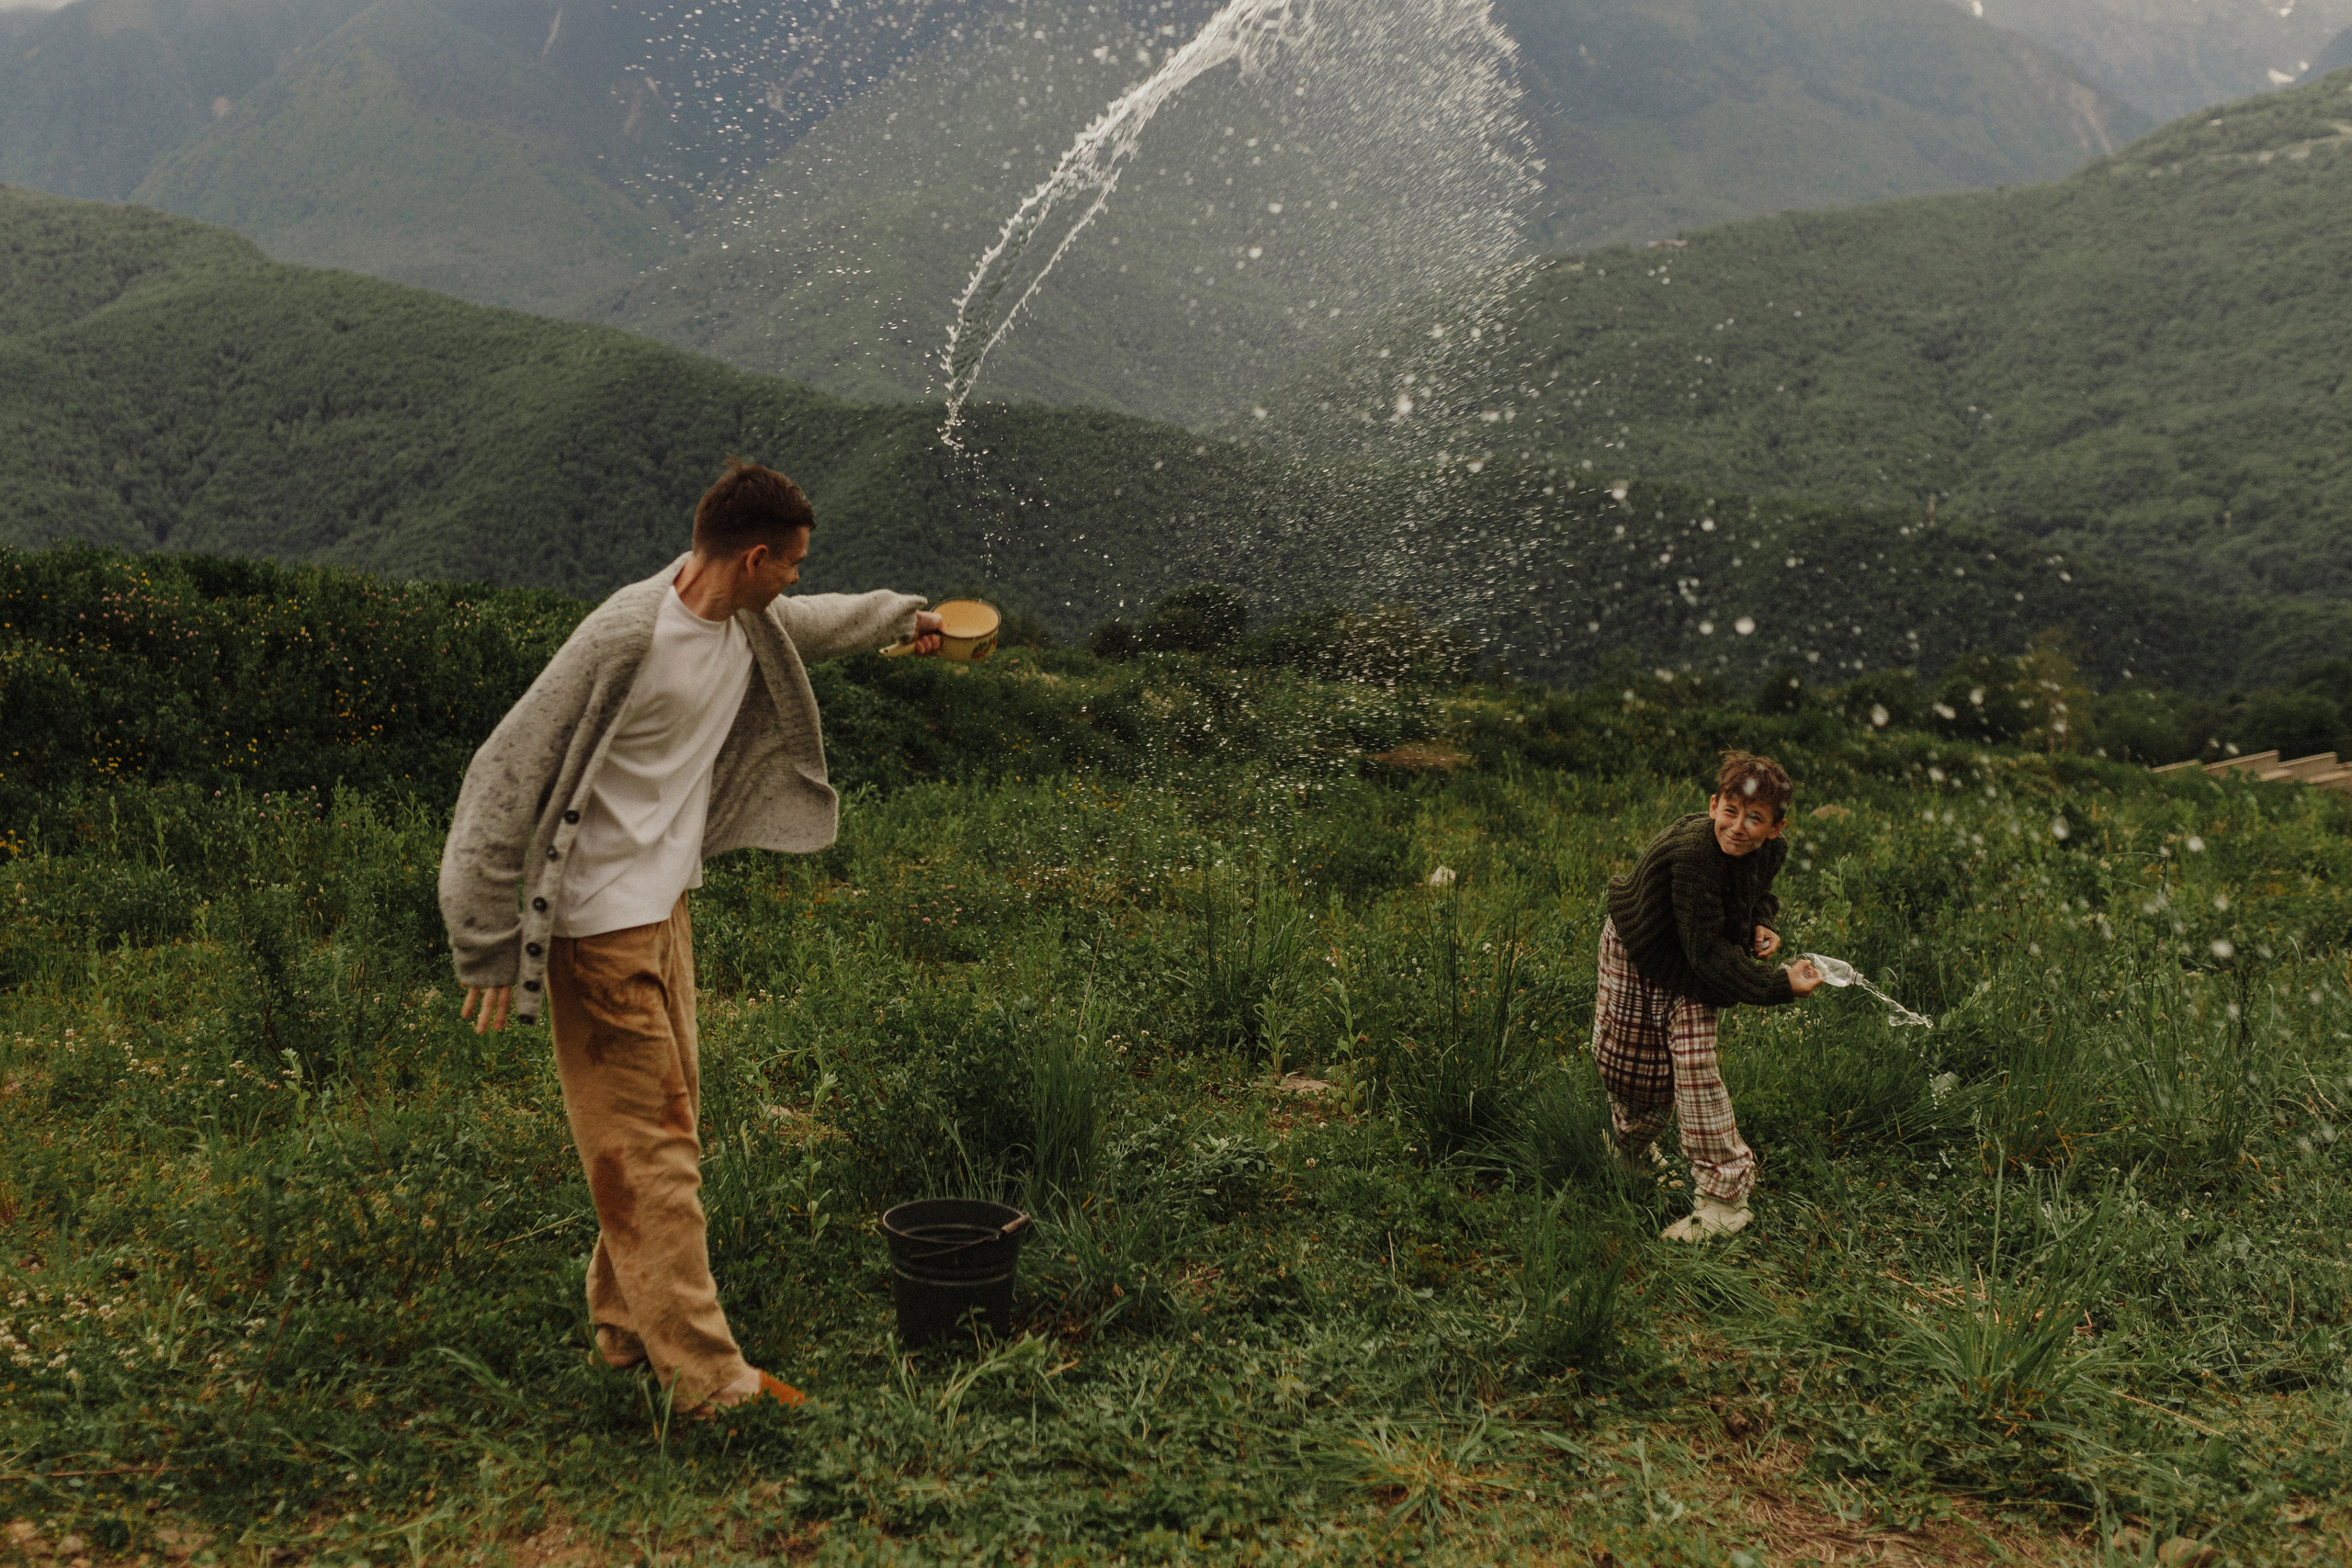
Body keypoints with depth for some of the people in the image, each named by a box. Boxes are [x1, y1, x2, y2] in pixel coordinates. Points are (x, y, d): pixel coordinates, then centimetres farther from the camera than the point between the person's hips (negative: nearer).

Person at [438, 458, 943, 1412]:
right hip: (600, 925, -9)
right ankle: (705, 1376, 0)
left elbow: (808, 624, 29)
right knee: (648, 1144, -5)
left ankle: (628, 1324, 31)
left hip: (666, 908, 9)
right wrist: (489, 947, -20)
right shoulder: (627, 637, -23)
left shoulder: (746, 624, 2)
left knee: (669, 1120, 16)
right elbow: (507, 774, -20)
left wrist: (900, 616, 47)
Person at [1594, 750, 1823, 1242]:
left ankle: (1723, 1200, -5)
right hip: (1640, 955, -3)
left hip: (1693, 969, 3)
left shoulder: (1771, 851, -18)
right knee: (1628, 1061, 12)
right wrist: (1779, 985, -33)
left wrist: (1762, 925, -13)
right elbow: (1706, 950, -35)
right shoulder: (1691, 851, -39)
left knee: (1694, 1065, -10)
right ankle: (1627, 1151, 44)